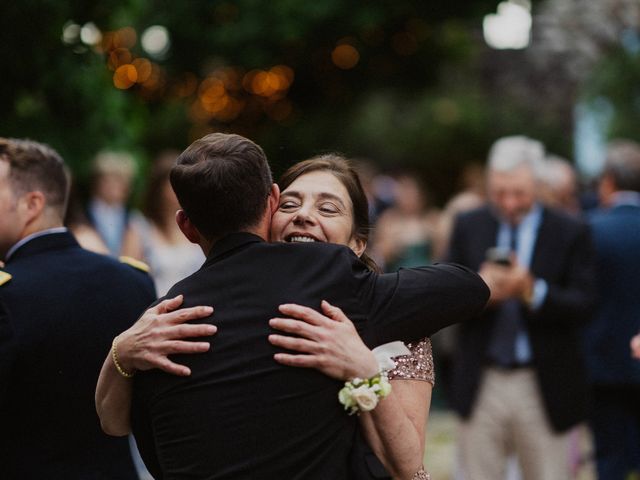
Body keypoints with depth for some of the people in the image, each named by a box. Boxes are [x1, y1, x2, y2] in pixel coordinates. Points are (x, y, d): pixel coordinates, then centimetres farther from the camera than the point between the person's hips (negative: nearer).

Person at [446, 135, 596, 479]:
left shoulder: (570, 233, -1)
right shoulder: (468, 227, 7)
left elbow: (583, 306, -8)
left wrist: (532, 291, -23)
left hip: (545, 387, -2)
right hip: (481, 385, 2)